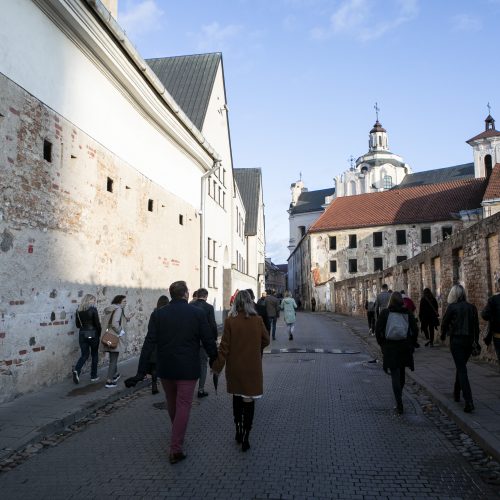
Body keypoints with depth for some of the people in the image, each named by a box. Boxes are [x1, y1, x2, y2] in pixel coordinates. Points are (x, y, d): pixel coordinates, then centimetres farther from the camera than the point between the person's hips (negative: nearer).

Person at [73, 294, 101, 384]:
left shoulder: (79, 310, 3)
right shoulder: (93, 310, -12)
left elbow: (78, 325, 10)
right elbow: (97, 323, -10)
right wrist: (99, 334, 3)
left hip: (82, 334, 4)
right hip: (92, 334, -4)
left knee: (84, 354, 12)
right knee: (94, 355, 11)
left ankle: (76, 370, -13)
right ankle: (93, 376, 17)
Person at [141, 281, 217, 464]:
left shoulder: (158, 314, -3)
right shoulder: (198, 313, -9)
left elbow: (150, 342, -5)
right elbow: (208, 340, -6)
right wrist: (214, 360, 7)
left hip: (165, 368, 3)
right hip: (187, 369, -3)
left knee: (172, 403, 22)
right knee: (183, 406, 4)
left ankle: (178, 434, 44)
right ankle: (176, 448, 5)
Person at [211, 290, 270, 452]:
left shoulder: (230, 321, -11)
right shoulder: (258, 320, -8)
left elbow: (224, 346, -10)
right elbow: (266, 340, 4)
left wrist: (217, 366, -2)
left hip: (235, 367, 1)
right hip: (252, 367, -1)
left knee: (237, 397, 19)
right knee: (249, 400, 6)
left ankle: (238, 432, 29)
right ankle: (245, 437, 8)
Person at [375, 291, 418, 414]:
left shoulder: (385, 313, -4)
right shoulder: (407, 313, 1)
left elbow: (378, 330, -7)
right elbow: (415, 330, -2)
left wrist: (382, 344, 4)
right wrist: (410, 343, 9)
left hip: (390, 347, -2)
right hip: (405, 346, 3)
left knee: (395, 374, 0)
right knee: (401, 373, 20)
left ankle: (399, 405, -6)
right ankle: (399, 396, 39)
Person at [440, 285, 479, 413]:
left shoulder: (452, 307, -10)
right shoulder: (472, 307, 3)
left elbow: (445, 323, -4)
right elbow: (476, 325, 6)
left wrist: (443, 336, 14)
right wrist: (476, 342, 13)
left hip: (456, 341, -5)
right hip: (469, 341, 5)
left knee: (461, 370, -4)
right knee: (461, 367, 21)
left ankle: (469, 402, -14)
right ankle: (456, 394, 34)